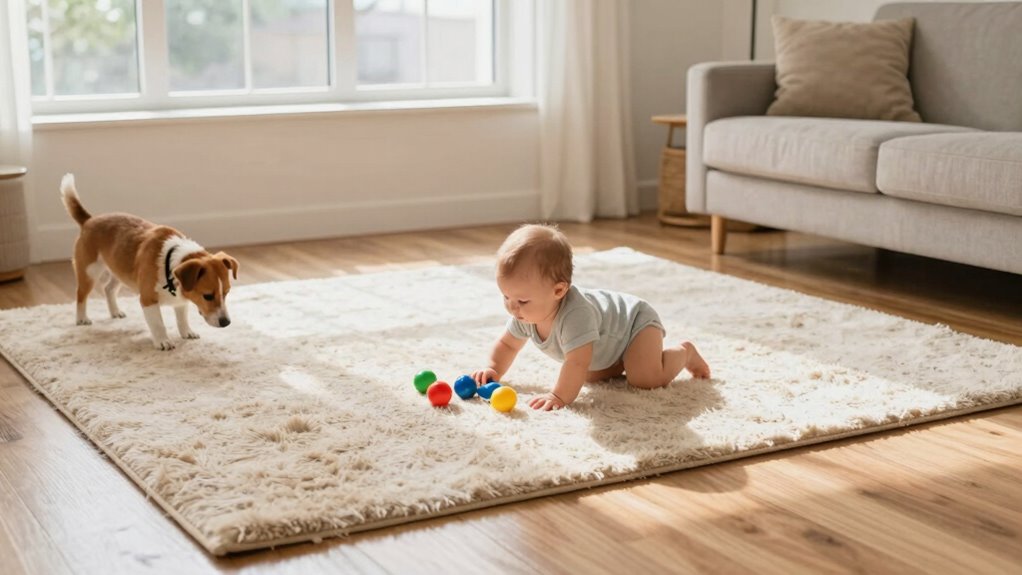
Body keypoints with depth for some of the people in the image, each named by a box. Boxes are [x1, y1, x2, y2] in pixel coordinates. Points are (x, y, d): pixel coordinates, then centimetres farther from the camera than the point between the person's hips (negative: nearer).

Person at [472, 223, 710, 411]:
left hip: (636, 321, -8)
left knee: (647, 378, -23)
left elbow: (578, 362, -50)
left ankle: (683, 352, 4)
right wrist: (493, 370, -17)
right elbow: (507, 344, -2)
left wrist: (559, 396, -53)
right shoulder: (526, 314, -19)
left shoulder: (575, 315, -46)